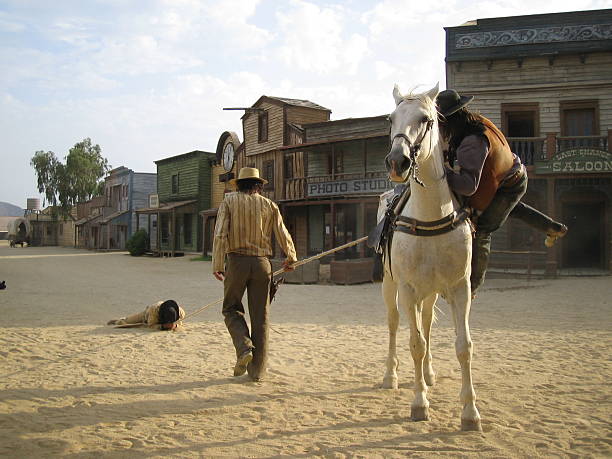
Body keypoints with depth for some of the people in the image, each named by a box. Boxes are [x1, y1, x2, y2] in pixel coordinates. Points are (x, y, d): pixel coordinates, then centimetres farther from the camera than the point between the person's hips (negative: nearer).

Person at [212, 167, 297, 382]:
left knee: (231, 308, 15)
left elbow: (220, 234, -8)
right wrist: (291, 258, 27)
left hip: (237, 261, -2)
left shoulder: (229, 201, 3)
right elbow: (284, 236, 10)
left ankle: (244, 347, -9)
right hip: (261, 263, 2)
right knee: (260, 316, 6)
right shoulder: (269, 205, 9)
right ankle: (257, 370, 9)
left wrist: (217, 265, -7)